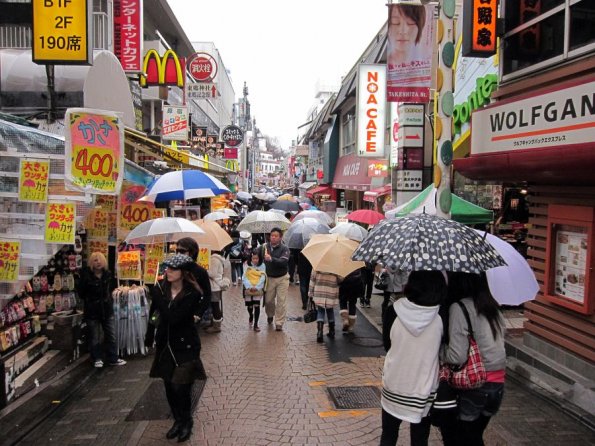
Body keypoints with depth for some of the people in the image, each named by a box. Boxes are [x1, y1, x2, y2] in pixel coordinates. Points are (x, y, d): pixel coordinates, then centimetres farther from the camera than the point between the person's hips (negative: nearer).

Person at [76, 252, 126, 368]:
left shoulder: (108, 275, 0)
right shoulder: (86, 275, -13)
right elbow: (81, 293, -11)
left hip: (107, 309, 4)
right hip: (92, 311, -4)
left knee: (111, 336, 10)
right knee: (94, 337, 8)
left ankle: (113, 358, 22)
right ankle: (97, 359, 25)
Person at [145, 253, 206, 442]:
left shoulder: (192, 294, -18)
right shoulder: (159, 289, -5)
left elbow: (173, 318, -26)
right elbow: (153, 315, 9)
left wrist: (159, 297, -24)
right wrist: (149, 338, 11)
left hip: (185, 346, -4)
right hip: (164, 345, 5)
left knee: (181, 387, -4)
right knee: (169, 387, 13)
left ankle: (187, 423, 21)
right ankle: (178, 420, 34)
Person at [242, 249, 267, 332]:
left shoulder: (262, 266, -2)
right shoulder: (247, 265, 0)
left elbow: (263, 278, -5)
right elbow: (244, 278, -5)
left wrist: (256, 287, -17)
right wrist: (250, 287, -17)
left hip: (258, 289, -1)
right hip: (248, 289, 1)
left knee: (257, 306, -8)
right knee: (249, 306, 11)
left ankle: (256, 324, -1)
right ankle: (251, 316, 44)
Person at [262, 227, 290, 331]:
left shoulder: (284, 249, -8)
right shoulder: (264, 246, -1)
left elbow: (283, 262, -23)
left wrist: (271, 259, -36)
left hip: (282, 278, -2)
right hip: (269, 278, 2)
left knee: (281, 301, -1)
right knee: (268, 300, 7)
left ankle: (279, 323, 11)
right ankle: (270, 315, 38)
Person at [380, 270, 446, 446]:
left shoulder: (393, 312, -17)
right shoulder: (441, 317, -17)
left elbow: (387, 345, -2)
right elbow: (441, 350, -2)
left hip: (393, 387, 0)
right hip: (424, 391, 0)